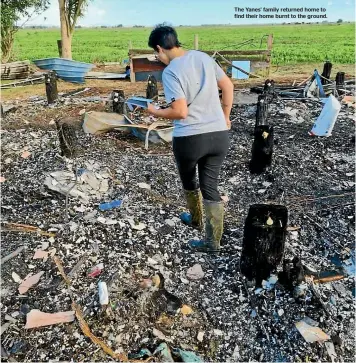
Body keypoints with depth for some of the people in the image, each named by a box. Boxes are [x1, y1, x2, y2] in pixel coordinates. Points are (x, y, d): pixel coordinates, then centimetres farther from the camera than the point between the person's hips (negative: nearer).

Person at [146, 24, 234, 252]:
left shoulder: (170, 71, -12)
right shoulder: (203, 57, 8)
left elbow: (180, 112, -19)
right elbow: (228, 86, 14)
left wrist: (155, 112, -1)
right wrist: (226, 117, 23)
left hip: (189, 139, -5)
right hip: (219, 135, 5)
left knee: (189, 181, 23)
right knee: (210, 187, 12)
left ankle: (196, 220, 46)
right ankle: (213, 241, 19)